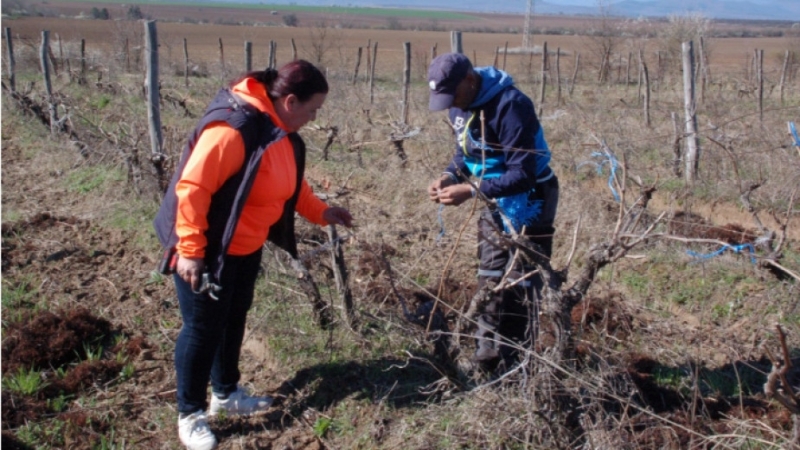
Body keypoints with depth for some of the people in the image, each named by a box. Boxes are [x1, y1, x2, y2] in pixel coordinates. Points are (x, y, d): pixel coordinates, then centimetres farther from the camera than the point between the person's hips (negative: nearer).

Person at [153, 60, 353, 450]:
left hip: (246, 246, 9)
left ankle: (226, 394, 39)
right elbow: (192, 189, -28)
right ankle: (190, 415, 18)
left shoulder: (281, 129, 2)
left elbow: (290, 182, 17)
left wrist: (321, 213, 12)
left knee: (234, 319, 21)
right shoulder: (232, 128, -29)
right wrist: (190, 250, -26)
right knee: (204, 329, 1)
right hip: (208, 249, -9)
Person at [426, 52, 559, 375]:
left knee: (519, 288, -1)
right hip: (494, 204, 8)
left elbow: (523, 173, -30)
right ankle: (486, 357, 26)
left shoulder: (510, 105, -28)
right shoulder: (461, 104, -2)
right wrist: (450, 176, -9)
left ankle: (514, 369, 10)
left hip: (527, 204, -8)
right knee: (489, 282, 14)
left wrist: (472, 191, -34)